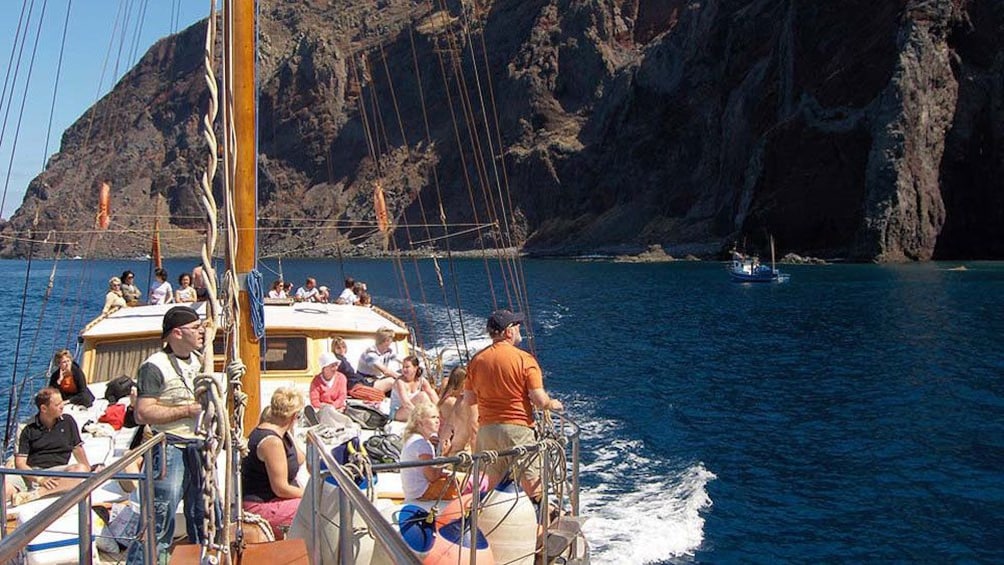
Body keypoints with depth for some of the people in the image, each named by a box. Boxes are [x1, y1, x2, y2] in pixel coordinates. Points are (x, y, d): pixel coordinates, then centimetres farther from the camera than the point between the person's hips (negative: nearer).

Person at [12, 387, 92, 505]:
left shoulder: (68, 422, 15)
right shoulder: (29, 430, 8)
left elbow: (77, 448, 21)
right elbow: (20, 463, -1)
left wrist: (88, 469, 6)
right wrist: (39, 479, -18)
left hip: (57, 471, 0)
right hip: (32, 474, 0)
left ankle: (35, 493, -40)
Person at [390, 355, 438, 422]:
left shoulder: (422, 381, -4)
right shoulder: (400, 382, -19)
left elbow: (435, 399, -8)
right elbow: (405, 403, -29)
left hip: (412, 413, 5)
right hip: (396, 414, -5)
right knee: (422, 395, -27)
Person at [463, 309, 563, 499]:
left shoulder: (477, 359, 4)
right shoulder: (524, 359, -9)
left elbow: (468, 401, 9)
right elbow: (540, 401, -12)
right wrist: (552, 404, 9)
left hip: (486, 429, 5)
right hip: (517, 427, -4)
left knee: (489, 484, 13)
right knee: (532, 482, 3)